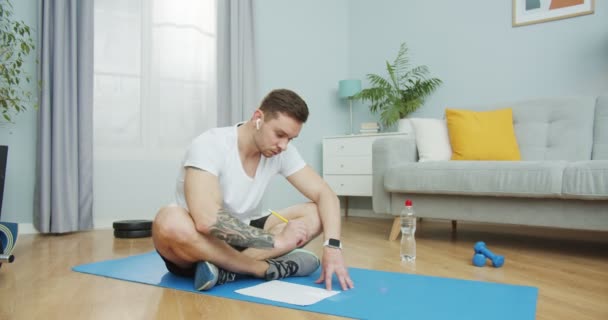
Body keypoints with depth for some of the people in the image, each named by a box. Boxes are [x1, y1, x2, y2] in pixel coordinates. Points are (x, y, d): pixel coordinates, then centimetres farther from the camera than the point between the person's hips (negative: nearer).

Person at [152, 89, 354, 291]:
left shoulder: (282, 152, -7)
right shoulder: (210, 146, -25)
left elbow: (325, 195, -8)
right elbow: (207, 221, -38)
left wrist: (332, 246, -26)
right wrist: (276, 240, -33)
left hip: (240, 238, 6)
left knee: (315, 214, -12)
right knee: (170, 222, -40)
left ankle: (227, 269, -24)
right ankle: (269, 268, -25)